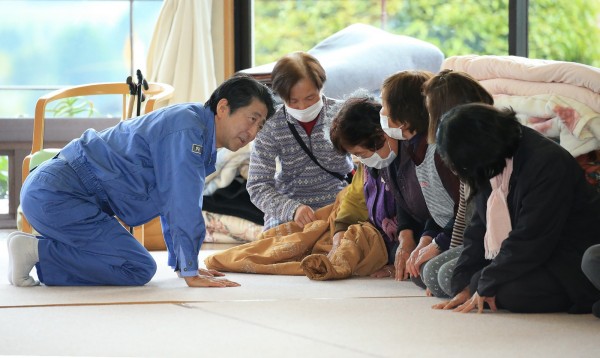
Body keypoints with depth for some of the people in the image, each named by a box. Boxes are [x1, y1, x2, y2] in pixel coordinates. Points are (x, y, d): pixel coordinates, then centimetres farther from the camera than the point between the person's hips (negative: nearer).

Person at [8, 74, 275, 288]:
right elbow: (183, 204, -20)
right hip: (56, 195, -11)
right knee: (137, 269, -15)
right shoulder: (186, 128, -16)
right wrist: (190, 272, -17)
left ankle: (35, 249, 12)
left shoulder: (203, 140, 16)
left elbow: (173, 200, 26)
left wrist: (182, 263, 28)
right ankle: (36, 250, -10)